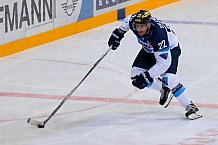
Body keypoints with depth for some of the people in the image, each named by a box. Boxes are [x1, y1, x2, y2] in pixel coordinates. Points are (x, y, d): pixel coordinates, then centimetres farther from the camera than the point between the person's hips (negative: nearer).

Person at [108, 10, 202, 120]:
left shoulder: (159, 35, -43)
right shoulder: (133, 22, -26)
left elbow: (163, 63, -39)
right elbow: (128, 20, 4)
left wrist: (147, 76, -41)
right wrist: (119, 32, -3)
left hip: (170, 49, -7)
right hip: (149, 50, 7)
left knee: (168, 79, -27)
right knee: (136, 74, -10)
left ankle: (189, 107, -10)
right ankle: (164, 89, 15)